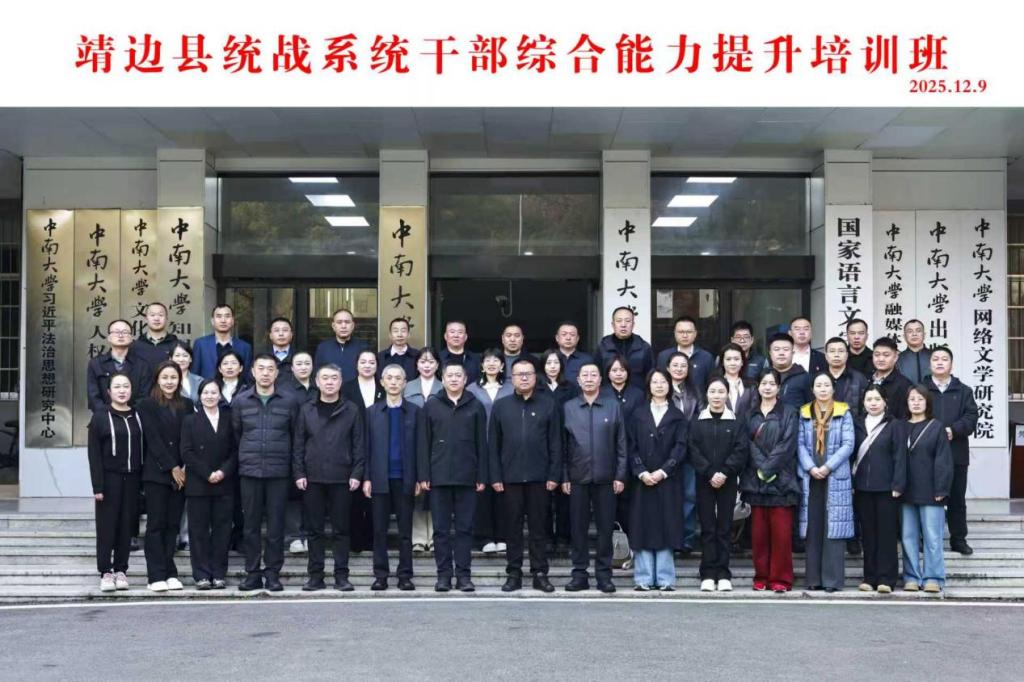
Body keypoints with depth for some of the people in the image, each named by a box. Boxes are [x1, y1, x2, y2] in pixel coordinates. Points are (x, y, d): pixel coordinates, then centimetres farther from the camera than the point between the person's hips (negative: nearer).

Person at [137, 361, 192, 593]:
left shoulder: (187, 405, 11)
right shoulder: (146, 405, 1)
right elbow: (153, 439, -5)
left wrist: (185, 468, -6)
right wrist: (172, 468, -10)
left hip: (182, 474, 3)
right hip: (156, 473, -3)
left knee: (173, 524, 5)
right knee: (156, 524, -2)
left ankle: (170, 573, 10)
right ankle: (157, 575, 0)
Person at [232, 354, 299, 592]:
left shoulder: (289, 402, 4)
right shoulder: (240, 401, 6)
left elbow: (296, 436, 9)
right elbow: (235, 435, 12)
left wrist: (291, 464, 8)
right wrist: (246, 457, 11)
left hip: (279, 473, -1)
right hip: (249, 472, 1)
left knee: (276, 525, 1)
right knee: (250, 525, 5)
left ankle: (273, 573, 10)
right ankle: (252, 574, 13)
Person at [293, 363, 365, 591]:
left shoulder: (351, 410, 4)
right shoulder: (306, 410, 7)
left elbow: (359, 444, 3)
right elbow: (298, 444, 6)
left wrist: (357, 473, -5)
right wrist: (298, 473, -2)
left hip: (341, 478, -1)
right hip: (312, 478, 1)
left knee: (341, 529, 3)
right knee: (315, 529, 6)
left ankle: (341, 575, 9)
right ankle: (315, 575, 12)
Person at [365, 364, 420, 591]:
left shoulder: (414, 411, 5)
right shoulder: (372, 412, 9)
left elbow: (419, 445, 3)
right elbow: (367, 446, 6)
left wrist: (419, 478, -3)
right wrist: (367, 478, -1)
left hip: (405, 478, -1)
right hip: (380, 478, 1)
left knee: (405, 530, 3)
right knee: (380, 530, 4)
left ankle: (405, 575, 9)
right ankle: (380, 575, 10)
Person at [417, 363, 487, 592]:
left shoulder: (475, 407, 6)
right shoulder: (431, 406, 5)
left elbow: (481, 444, 5)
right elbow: (423, 443, 4)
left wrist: (482, 476, 0)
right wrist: (423, 475, -3)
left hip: (466, 477, 0)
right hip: (439, 476, 0)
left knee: (465, 528, 4)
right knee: (441, 528, 4)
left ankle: (464, 575, 9)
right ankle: (443, 574, 11)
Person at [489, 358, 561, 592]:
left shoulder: (549, 405, 3)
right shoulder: (500, 406, 5)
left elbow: (555, 443, 1)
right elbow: (493, 444, 4)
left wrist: (554, 475, -5)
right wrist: (495, 476, -3)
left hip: (539, 477, -1)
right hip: (509, 477, 1)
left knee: (539, 527, 5)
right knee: (512, 528, 6)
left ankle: (540, 574, 12)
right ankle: (513, 574, 13)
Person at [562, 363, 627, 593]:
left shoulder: (613, 406, 5)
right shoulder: (568, 408, 6)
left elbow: (621, 444, 4)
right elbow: (563, 445, 6)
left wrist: (620, 475, -2)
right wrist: (564, 477, 0)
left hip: (605, 477, 0)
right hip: (578, 478, 1)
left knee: (605, 527, 3)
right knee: (578, 527, 5)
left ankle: (604, 574, 12)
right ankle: (580, 574, 13)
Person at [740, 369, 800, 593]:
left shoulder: (789, 413, 6)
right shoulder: (750, 414, 14)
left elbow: (788, 444, -5)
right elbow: (748, 443, 4)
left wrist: (768, 468, -12)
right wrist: (760, 468, -10)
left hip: (780, 479, -2)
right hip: (755, 480, 2)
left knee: (781, 531, -5)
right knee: (758, 531, 3)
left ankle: (780, 578, 2)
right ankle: (761, 577, 11)